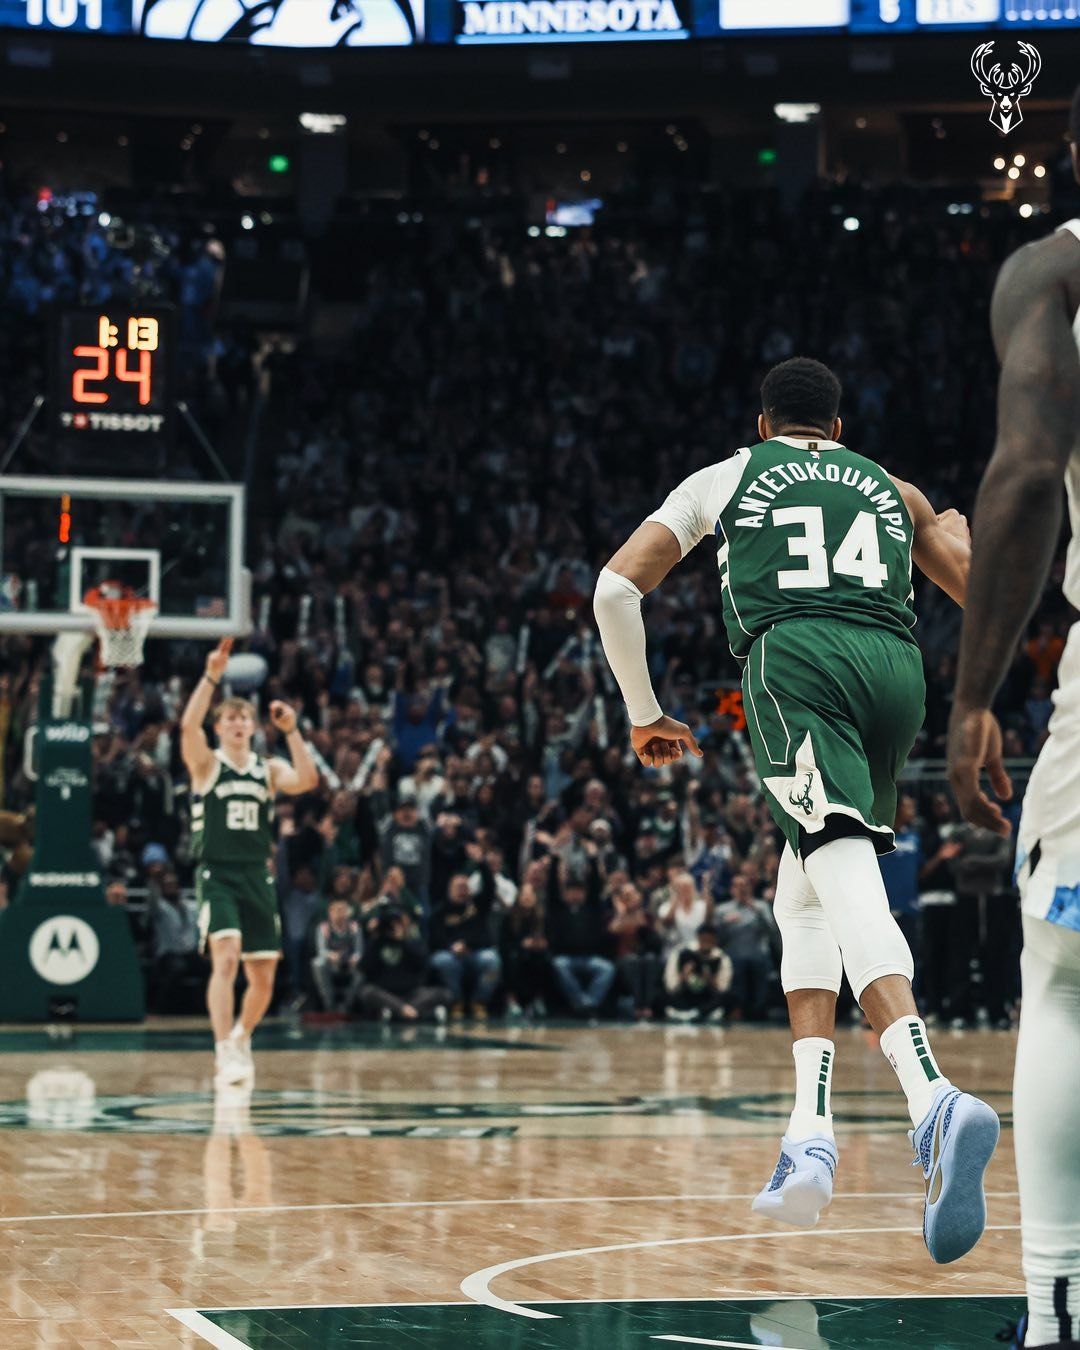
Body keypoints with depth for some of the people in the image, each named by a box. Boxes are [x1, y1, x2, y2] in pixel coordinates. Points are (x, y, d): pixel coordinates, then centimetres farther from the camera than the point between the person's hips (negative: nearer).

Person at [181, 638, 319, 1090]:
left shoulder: (269, 769, 11)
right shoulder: (206, 764, 1)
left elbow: (307, 781, -7)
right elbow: (188, 725, -18)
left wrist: (291, 731, -13)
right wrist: (211, 676, -24)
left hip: (257, 878, 4)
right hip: (217, 876, -4)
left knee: (263, 978, 6)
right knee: (226, 957, -24)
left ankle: (241, 1039, 34)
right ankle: (225, 1054, -26)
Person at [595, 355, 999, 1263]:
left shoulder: (726, 478, 26)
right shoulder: (895, 490, 31)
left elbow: (616, 588, 19)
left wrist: (643, 713, 30)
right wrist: (954, 536, 45)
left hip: (794, 654, -3)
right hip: (895, 664, 4)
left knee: (850, 884, -21)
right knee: (804, 899, 20)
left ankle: (935, 1102, -47)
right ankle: (809, 1136, 7)